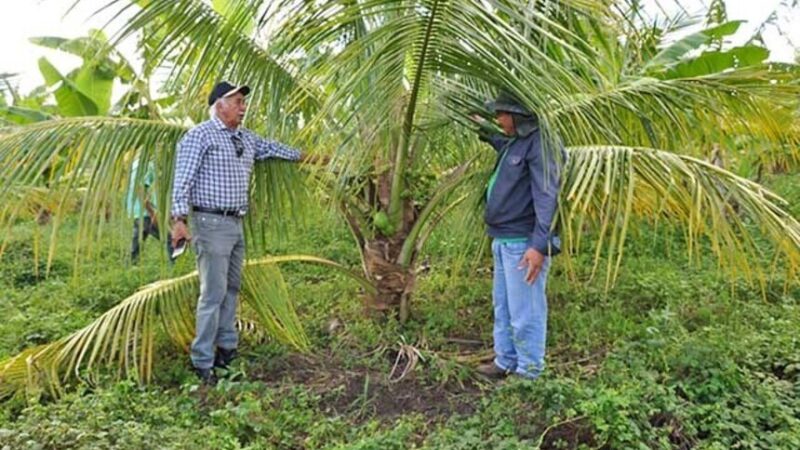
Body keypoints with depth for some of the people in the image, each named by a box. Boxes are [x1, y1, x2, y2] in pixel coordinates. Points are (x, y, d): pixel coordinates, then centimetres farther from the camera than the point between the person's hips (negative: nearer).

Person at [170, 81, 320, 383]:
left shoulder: (246, 138, 15)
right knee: (213, 293, -8)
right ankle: (202, 363, 0)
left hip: (236, 223, 8)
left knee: (232, 289, 13)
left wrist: (302, 156, 37)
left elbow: (271, 148, 32)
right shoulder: (200, 136, -8)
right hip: (211, 223, -8)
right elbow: (182, 179, -13)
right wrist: (180, 219, -21)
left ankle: (227, 349, 25)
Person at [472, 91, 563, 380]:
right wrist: (486, 133, 38)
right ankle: (505, 362, 31)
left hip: (524, 243, -10)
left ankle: (529, 373, 11)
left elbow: (546, 196, -23)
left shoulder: (540, 144, -16)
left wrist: (539, 245, -29)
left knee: (524, 313, -2)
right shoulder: (517, 141, 13)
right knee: (503, 308, 18)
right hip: (504, 240, 10)